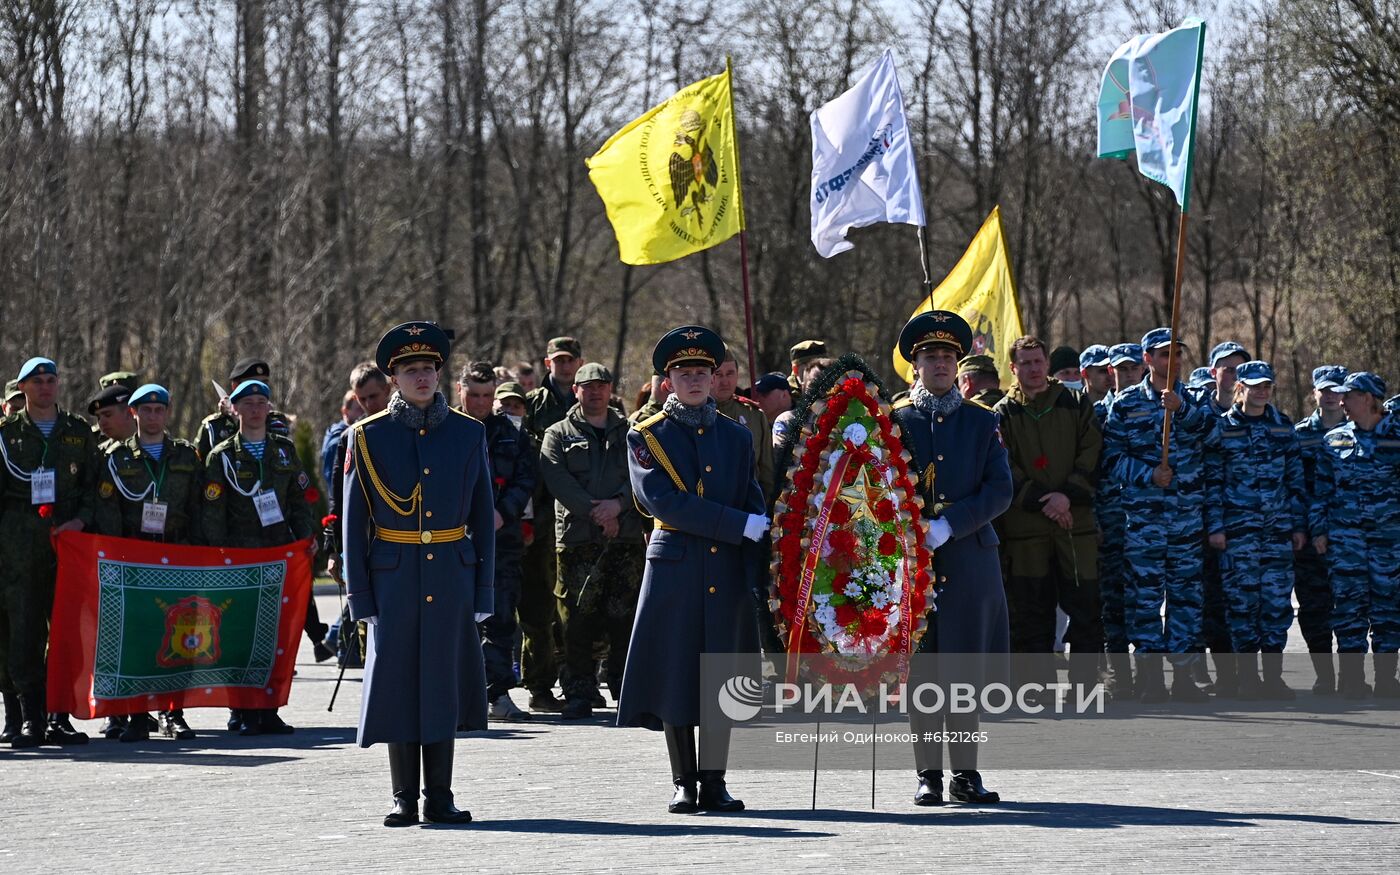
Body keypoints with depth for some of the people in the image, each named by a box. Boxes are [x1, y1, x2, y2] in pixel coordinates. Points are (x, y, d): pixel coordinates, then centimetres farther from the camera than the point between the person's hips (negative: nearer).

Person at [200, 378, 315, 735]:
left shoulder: (284, 449, 14)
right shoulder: (222, 456, 3)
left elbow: (300, 498, 18)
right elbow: (212, 511, 0)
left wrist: (306, 537, 5)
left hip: (281, 552, 3)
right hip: (238, 556, -3)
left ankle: (268, 711, 5)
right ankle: (242, 712, -1)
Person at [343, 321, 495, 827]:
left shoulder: (468, 434, 5)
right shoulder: (369, 437, 0)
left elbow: (483, 516, 7)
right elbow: (355, 521, 1)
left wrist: (484, 590, 2)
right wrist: (359, 594, -5)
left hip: (452, 575, 2)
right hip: (394, 575, -1)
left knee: (445, 680, 4)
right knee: (396, 680, 0)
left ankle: (440, 798, 11)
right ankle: (404, 798, 8)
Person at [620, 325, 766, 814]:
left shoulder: (736, 437, 12)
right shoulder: (646, 438, 2)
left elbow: (755, 508, 10)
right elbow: (664, 501, -11)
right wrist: (740, 525, -15)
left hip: (726, 573, 2)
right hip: (673, 571, -2)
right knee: (675, 676, -1)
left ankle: (714, 783, 5)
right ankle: (684, 783, 6)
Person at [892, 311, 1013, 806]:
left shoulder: (982, 422, 9)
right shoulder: (893, 421, 7)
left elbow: (1000, 491, 0)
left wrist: (949, 525, -13)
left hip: (970, 558, 1)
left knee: (968, 667, 2)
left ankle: (966, 774, 8)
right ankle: (929, 776, 4)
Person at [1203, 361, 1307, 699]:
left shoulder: (1284, 428, 12)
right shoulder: (1222, 428, 2)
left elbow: (1295, 479, 15)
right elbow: (1212, 481, 0)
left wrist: (1299, 524, 10)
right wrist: (1215, 526, -6)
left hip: (1279, 527, 3)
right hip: (1238, 528, -3)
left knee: (1278, 598, 0)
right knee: (1242, 598, -4)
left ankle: (1273, 674, 7)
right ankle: (1246, 674, 2)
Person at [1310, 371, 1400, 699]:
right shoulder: (1334, 440, 9)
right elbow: (1322, 488, 12)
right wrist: (1318, 529, 5)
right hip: (1344, 534, 1)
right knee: (1349, 603, -3)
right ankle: (1351, 676, 1)